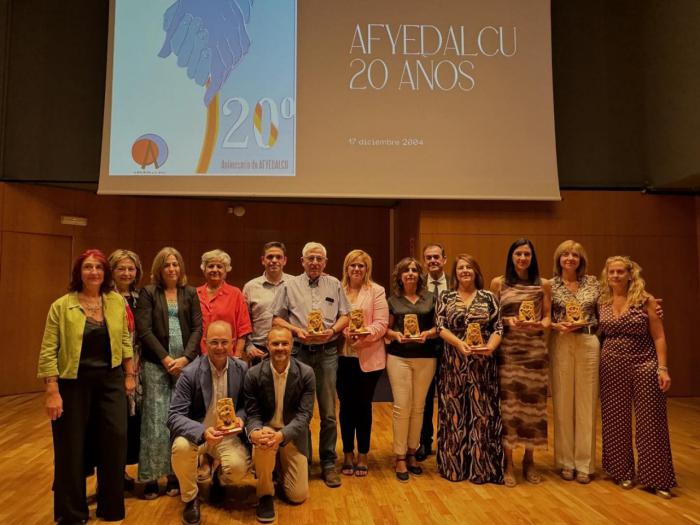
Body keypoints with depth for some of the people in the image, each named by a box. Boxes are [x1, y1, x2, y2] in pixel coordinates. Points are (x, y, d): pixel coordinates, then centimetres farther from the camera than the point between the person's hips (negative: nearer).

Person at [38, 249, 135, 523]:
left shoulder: (117, 301, 2)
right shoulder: (61, 306, -7)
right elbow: (48, 351, -9)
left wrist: (129, 375, 6)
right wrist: (52, 391, -13)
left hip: (110, 381, 3)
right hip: (73, 383, -2)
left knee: (116, 441, 5)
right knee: (72, 448, 7)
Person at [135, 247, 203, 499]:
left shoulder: (190, 293, 10)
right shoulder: (148, 292, 3)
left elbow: (197, 328, 4)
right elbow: (144, 330, -4)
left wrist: (185, 358, -9)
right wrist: (166, 359, -11)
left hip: (186, 363, 2)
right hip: (156, 363, -2)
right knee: (156, 420, -1)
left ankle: (176, 475, 12)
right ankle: (150, 478, 10)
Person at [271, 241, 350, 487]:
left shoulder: (334, 285, 10)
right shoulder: (290, 286, 7)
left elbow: (344, 316, 9)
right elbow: (277, 318, 5)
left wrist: (332, 330, -10)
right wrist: (296, 331, -11)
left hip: (327, 351, 1)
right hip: (299, 351, 0)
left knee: (328, 413, 4)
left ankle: (328, 464, 15)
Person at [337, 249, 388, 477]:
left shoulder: (377, 291, 1)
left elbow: (381, 323, -6)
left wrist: (366, 333, -23)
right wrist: (341, 333, -17)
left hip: (368, 358, -1)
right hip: (342, 356, 1)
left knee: (363, 406, 8)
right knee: (346, 406, 9)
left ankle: (362, 455, 23)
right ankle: (348, 454, 25)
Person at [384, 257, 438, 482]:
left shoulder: (430, 298, 7)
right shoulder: (392, 300, 5)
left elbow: (438, 326, 7)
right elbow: (386, 329, 7)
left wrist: (428, 333, -13)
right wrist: (396, 334, -13)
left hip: (426, 357, 2)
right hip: (398, 357, -2)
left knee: (418, 407, 8)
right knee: (402, 406, -5)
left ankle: (412, 453, 23)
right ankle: (400, 457, 6)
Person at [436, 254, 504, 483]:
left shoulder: (488, 297, 7)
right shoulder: (445, 298, 6)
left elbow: (498, 327, 1)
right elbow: (440, 326, -3)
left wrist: (490, 346, -18)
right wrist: (459, 343, -19)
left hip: (482, 363, 0)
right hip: (454, 363, 0)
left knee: (482, 411, 3)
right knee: (454, 411, 6)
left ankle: (482, 467, 15)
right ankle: (454, 465, 19)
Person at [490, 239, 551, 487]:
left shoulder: (543, 284, 7)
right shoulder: (498, 283, 5)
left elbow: (547, 318, 7)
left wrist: (539, 325, -13)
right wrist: (507, 321, -12)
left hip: (534, 350, 1)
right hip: (507, 350, -1)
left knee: (533, 402, 5)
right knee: (508, 403, -1)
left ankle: (529, 460, 22)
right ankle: (508, 463, 11)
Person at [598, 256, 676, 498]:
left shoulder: (645, 300, -3)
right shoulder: (601, 303, 5)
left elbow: (659, 337, -5)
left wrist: (663, 369, -11)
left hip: (644, 367, -3)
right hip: (612, 369, 3)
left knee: (649, 422, 2)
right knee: (616, 422, 9)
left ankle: (656, 478, 15)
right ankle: (623, 472, 25)